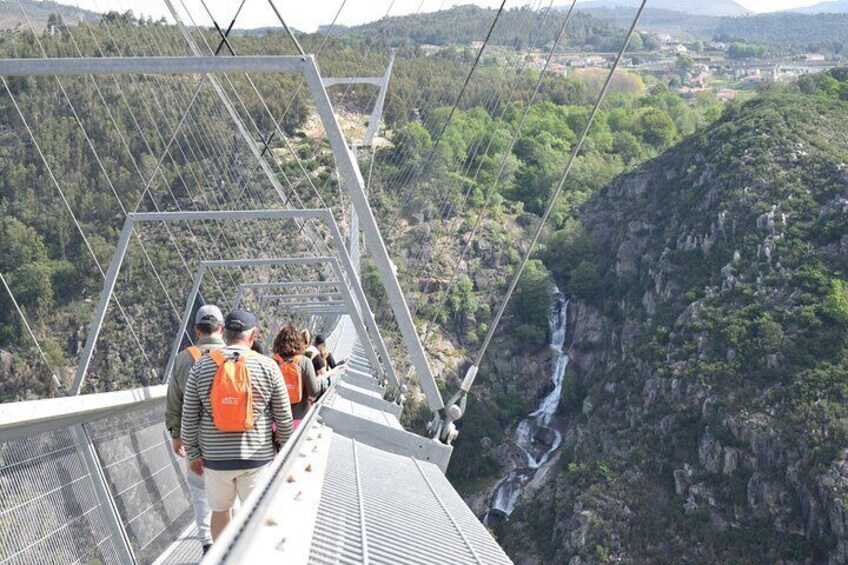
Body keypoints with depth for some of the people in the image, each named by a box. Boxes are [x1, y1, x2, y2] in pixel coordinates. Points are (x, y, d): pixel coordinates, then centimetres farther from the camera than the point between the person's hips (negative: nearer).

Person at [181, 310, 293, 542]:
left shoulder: (201, 367, -3)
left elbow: (189, 417, -1)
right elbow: (283, 418, -2)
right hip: (256, 456, -1)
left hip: (215, 457, 1)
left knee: (220, 511, 17)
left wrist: (193, 454, 11)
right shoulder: (268, 367, -7)